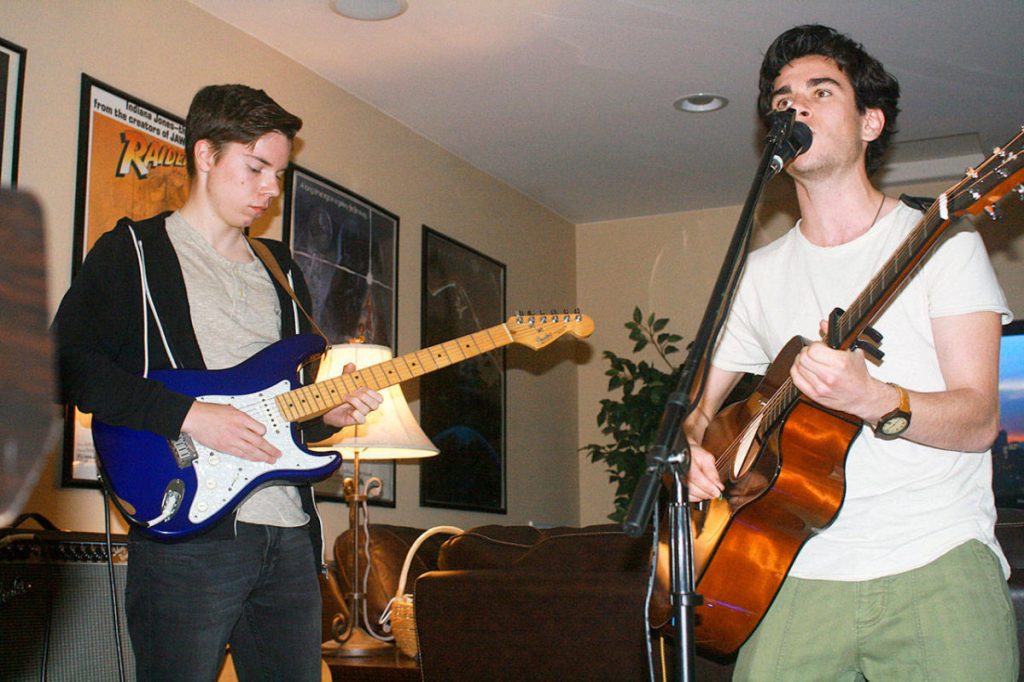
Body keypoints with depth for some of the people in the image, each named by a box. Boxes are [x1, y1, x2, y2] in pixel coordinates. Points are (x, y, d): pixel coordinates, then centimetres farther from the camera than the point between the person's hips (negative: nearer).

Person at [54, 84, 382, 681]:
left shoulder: (281, 269, 21)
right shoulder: (131, 251, 3)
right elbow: (68, 362, -10)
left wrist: (327, 414, 3)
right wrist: (187, 414, -17)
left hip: (289, 531, 6)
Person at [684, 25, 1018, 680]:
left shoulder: (942, 240, 3)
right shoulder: (760, 273, 13)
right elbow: (701, 404, 20)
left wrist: (874, 400, -24)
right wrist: (693, 448, -2)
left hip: (938, 568, -2)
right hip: (801, 576, 3)